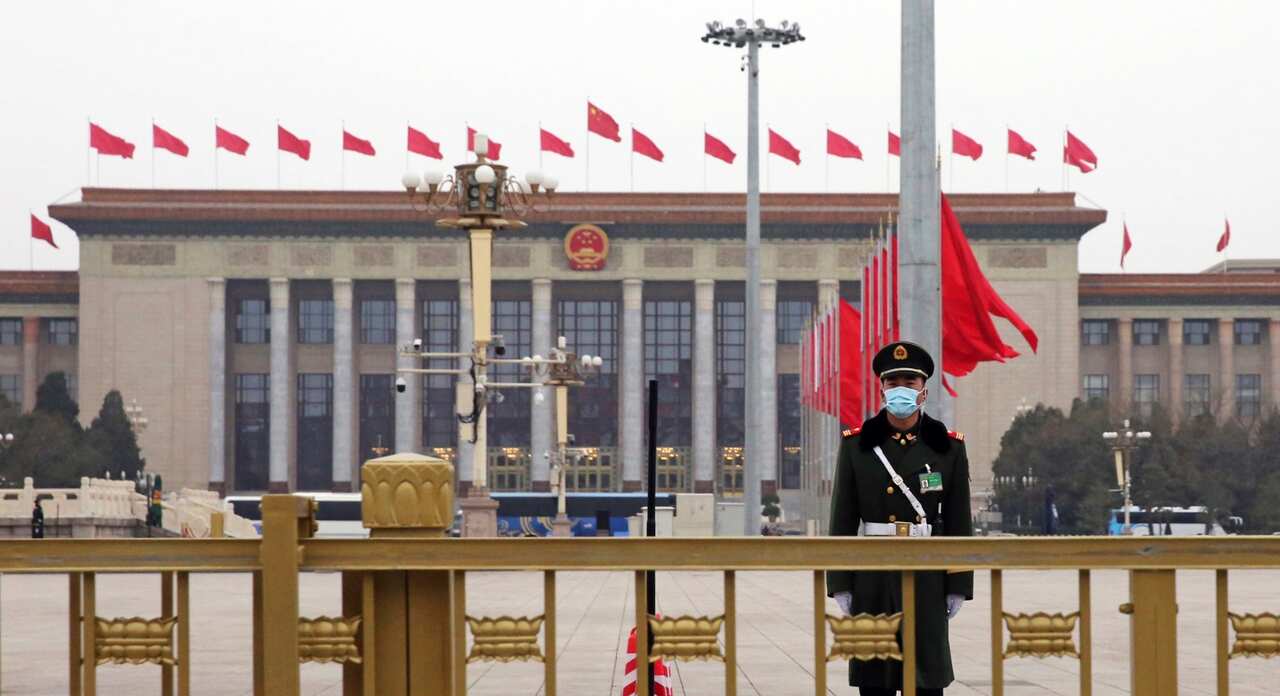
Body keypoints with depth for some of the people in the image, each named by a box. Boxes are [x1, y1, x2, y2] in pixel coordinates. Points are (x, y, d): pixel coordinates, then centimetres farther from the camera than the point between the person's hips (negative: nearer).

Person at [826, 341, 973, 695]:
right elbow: (842, 520, 2)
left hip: (928, 576, 0)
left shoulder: (949, 447, 3)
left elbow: (959, 522, 4)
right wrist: (840, 584, -1)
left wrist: (958, 586, 1)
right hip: (872, 577, 0)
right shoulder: (856, 444, 3)